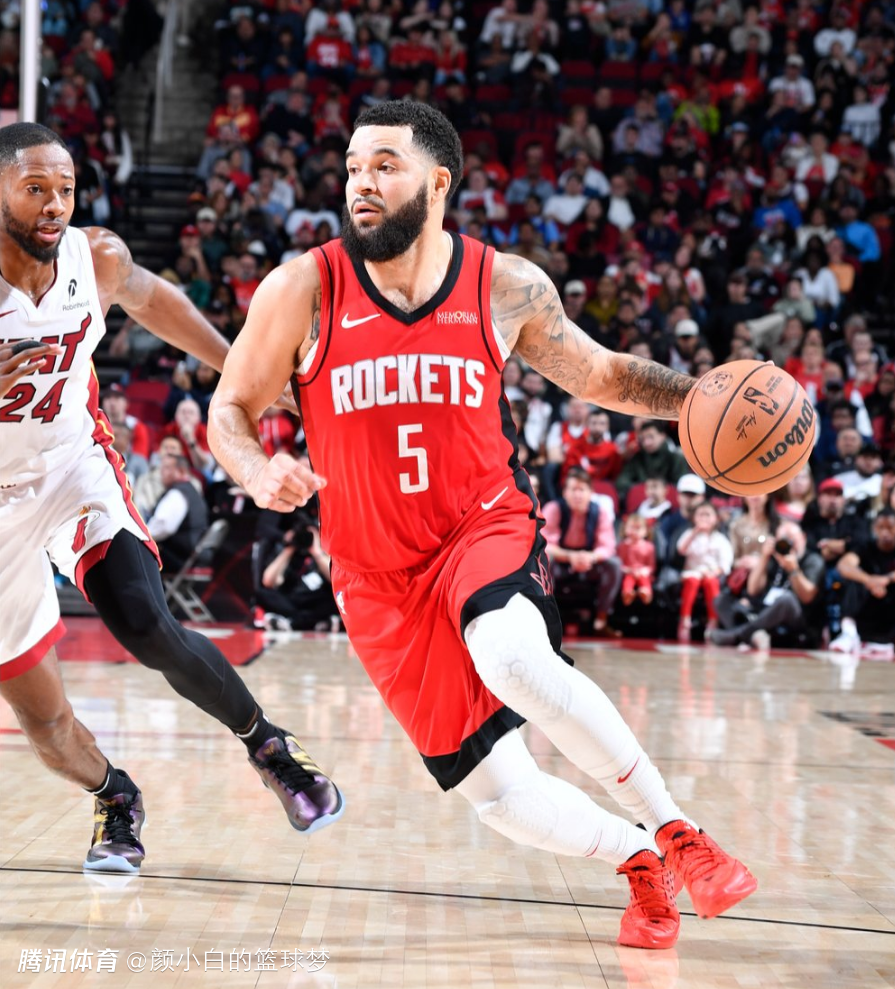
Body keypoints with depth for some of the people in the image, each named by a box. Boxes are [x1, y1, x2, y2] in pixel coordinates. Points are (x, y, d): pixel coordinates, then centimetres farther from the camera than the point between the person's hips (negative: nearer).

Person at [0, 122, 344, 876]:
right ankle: (115, 800, 35)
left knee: (147, 627, -23)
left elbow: (152, 299, 14)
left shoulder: (98, 257, -10)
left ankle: (266, 744, 2)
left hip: (76, 463, 2)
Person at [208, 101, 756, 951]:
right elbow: (231, 409, 4)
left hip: (486, 529, -1)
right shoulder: (303, 291, -7)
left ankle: (671, 830, -19)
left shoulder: (507, 288, -3)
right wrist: (260, 473, -19)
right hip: (380, 577, 1)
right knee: (494, 793, -3)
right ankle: (638, 861, 26)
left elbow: (597, 375, 12)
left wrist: (699, 397, -6)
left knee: (513, 661, -37)